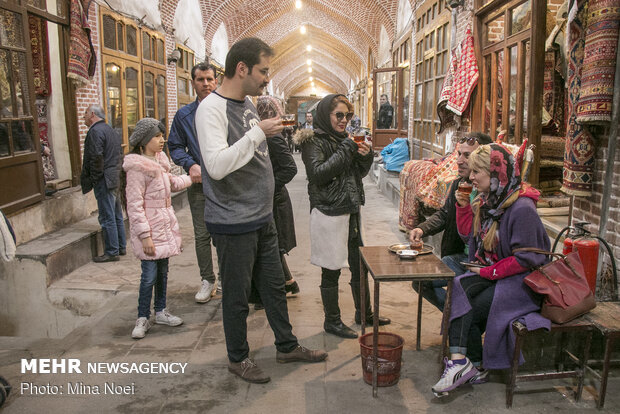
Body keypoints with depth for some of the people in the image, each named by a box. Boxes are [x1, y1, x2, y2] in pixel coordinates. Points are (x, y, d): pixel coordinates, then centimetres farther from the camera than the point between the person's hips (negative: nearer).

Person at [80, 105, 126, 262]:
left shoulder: (95, 131, -12)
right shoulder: (110, 130, 18)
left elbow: (96, 158, -20)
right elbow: (120, 153, 19)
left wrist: (94, 179, -12)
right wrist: (116, 171, 17)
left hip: (104, 181, -10)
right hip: (115, 178, 10)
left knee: (107, 218, -4)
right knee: (117, 216, 15)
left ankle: (112, 252, 1)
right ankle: (121, 247, 24)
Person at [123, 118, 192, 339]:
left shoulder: (160, 160, 9)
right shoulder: (137, 167, -17)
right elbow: (135, 204, -19)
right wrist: (144, 235, -21)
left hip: (165, 223, 8)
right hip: (149, 228, -8)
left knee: (163, 270, 15)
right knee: (150, 275, -4)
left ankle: (160, 312, 28)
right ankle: (142, 318, 12)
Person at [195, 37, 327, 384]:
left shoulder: (248, 102, 10)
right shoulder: (212, 108, -16)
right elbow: (217, 166, -29)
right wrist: (259, 132, -26)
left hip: (263, 218, 8)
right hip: (234, 223, -8)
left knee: (274, 285, 18)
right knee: (237, 295, 8)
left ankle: (287, 346, 36)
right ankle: (238, 358, 29)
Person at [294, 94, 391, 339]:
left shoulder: (344, 139, 14)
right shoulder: (313, 141, -8)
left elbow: (359, 172, 20)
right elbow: (317, 174, -21)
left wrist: (365, 156, -1)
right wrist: (345, 152, -18)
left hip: (350, 211, 8)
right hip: (328, 213, -7)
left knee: (359, 264, 15)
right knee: (331, 270, 3)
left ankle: (364, 313, 32)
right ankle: (332, 321, 19)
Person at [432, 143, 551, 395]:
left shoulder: (521, 208, -20)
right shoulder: (486, 200, 5)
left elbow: (526, 259, -20)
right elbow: (469, 234, 16)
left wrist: (490, 272, -17)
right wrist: (463, 206, 2)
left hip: (519, 280, -7)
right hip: (488, 272, 7)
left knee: (472, 309, -19)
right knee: (457, 293, -19)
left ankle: (473, 365, -2)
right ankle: (460, 360, -25)